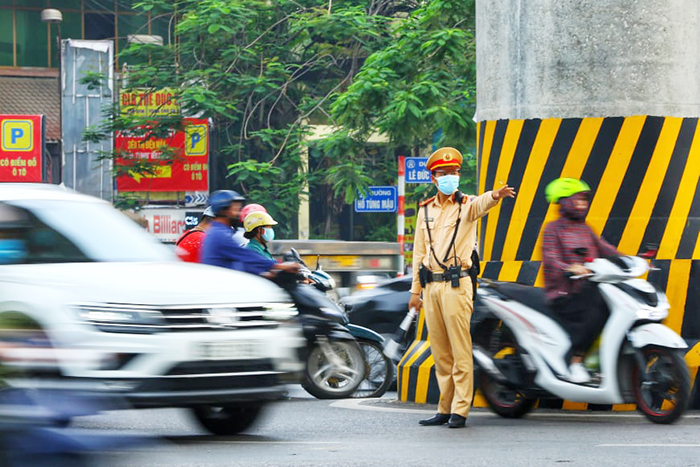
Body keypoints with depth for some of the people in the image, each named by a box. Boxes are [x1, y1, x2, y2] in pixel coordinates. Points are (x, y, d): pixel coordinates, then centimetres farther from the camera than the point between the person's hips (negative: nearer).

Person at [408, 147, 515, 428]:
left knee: (460, 349, -7)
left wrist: (496, 195, -48)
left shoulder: (466, 205, 0)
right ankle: (445, 409, 14)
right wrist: (415, 290, 14)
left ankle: (460, 410, -5)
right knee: (440, 352, 9)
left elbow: (481, 204, -25)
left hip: (456, 284, -5)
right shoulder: (425, 210, 15)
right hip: (431, 286, 5)